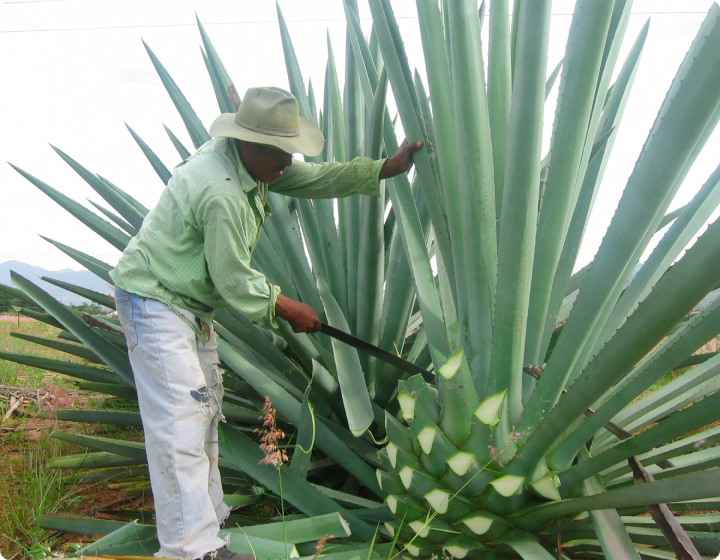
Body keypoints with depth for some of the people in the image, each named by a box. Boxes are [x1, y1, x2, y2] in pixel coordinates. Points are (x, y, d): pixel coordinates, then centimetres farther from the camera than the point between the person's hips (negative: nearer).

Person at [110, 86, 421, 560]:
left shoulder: (254, 161, 1)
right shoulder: (222, 194, -29)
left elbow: (313, 179, 10)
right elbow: (234, 281, -22)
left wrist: (386, 169, 8)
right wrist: (289, 309, -8)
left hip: (191, 304, 11)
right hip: (155, 303, -11)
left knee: (205, 409, 15)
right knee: (179, 423, -12)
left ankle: (209, 520, 27)